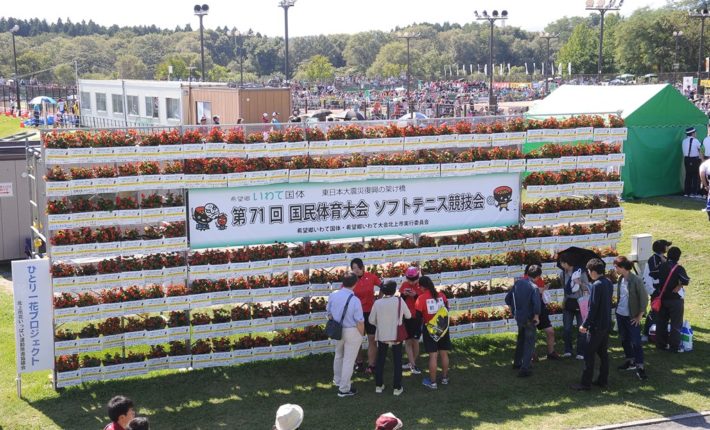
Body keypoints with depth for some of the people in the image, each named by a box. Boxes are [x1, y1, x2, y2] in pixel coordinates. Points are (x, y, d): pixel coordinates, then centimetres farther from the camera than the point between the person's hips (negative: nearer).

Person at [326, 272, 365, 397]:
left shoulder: (333, 295, -10)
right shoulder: (355, 301, -25)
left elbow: (329, 312, 5)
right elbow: (360, 321, -20)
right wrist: (361, 334, -1)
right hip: (352, 332, -6)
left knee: (339, 355, 28)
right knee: (348, 360, 7)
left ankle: (337, 380, 48)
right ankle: (344, 389, 16)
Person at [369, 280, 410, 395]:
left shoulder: (377, 303, -10)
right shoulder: (400, 301, -14)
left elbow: (371, 320, -2)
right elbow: (408, 316, -3)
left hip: (382, 335, 2)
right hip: (396, 335, -1)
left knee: (380, 360, 17)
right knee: (397, 362, 10)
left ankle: (379, 386, 23)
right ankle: (397, 388, 13)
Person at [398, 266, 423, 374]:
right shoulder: (404, 285, 1)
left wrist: (415, 295, -23)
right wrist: (403, 294, -13)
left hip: (417, 317, -2)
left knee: (415, 341, 4)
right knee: (408, 341, 0)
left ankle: (412, 363, 19)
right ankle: (413, 365, 3)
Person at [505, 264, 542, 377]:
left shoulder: (518, 283, 0)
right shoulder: (533, 287, -19)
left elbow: (508, 298, 6)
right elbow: (537, 304, -31)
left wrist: (514, 311, 16)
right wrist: (536, 316, -15)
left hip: (518, 317, 6)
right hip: (529, 319, -6)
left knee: (521, 339, 26)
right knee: (529, 343, 4)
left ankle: (517, 363, 38)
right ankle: (524, 369, -1)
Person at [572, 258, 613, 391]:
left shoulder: (596, 285, -19)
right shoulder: (608, 283, 7)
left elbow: (593, 307, -20)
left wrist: (585, 325, -15)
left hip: (596, 326, -9)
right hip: (606, 324, 9)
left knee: (589, 355, -3)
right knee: (603, 353, 15)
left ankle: (586, 383, 0)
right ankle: (603, 380, 20)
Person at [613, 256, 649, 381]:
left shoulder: (636, 280, -17)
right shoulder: (620, 279, 3)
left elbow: (644, 298, -14)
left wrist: (639, 316, -13)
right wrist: (617, 308, 8)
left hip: (632, 317, -8)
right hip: (620, 314, 8)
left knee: (636, 342, -6)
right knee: (624, 339, 17)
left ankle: (640, 367, -1)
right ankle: (630, 361, 31)